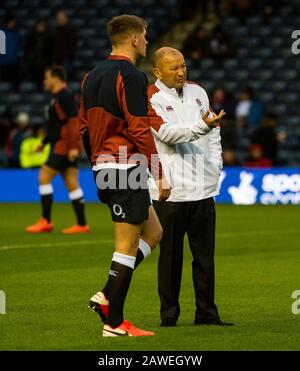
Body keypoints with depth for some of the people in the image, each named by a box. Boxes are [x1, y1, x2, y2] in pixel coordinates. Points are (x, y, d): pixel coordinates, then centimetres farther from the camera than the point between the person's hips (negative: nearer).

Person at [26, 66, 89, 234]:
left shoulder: (64, 97, -12)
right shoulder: (58, 97, 18)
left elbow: (73, 121, -20)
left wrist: (73, 146, -26)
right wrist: (45, 142, 26)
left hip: (64, 146, -10)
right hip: (62, 146, 10)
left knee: (44, 177, -7)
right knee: (71, 184, 6)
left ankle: (46, 221, -5)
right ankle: (82, 224, 3)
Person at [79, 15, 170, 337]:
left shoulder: (93, 76, 13)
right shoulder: (131, 77, -13)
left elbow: (83, 127, 18)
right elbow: (140, 130, -18)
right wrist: (159, 175, -14)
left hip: (102, 167, 9)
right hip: (127, 167, -9)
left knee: (153, 232, 18)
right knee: (127, 244, -3)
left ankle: (107, 296, 8)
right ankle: (114, 322, 0)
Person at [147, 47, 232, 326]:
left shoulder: (197, 92, 13)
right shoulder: (152, 99, -6)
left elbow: (214, 135, 21)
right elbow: (167, 133, -19)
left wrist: (215, 165, 11)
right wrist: (202, 126, -30)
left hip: (203, 187, 5)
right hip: (169, 190, -5)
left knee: (205, 254, 7)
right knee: (171, 255, 0)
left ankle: (206, 313, 14)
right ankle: (169, 314, 8)